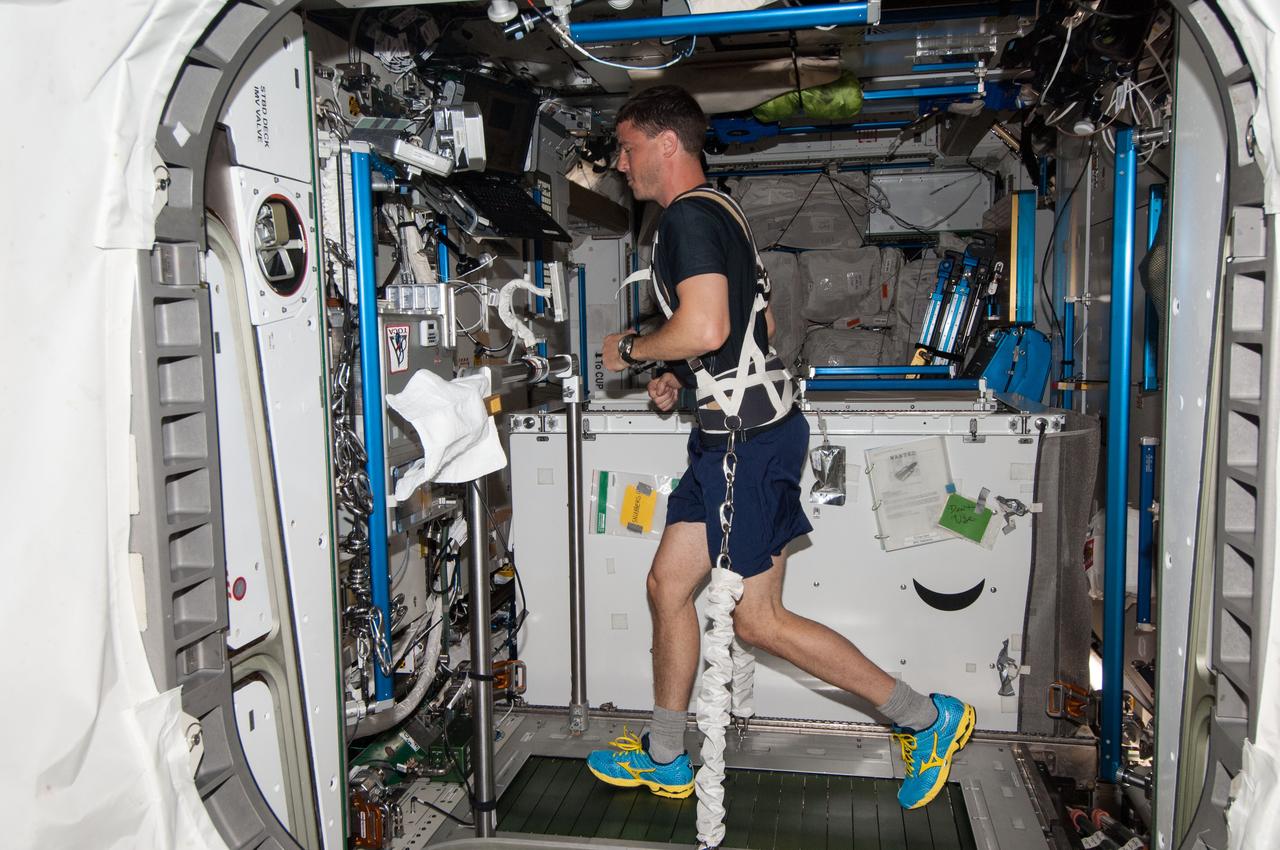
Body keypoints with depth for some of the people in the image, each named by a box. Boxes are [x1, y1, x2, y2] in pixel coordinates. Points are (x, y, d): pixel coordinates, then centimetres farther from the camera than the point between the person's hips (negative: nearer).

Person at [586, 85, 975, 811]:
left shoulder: (689, 216, -14)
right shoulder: (715, 213, 18)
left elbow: (705, 328, -28)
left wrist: (631, 349, -9)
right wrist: (680, 376, 16)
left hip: (750, 441, -11)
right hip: (736, 433, 11)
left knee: (759, 619, -3)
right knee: (669, 584, 13)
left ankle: (928, 718, 9)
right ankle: (665, 759, 26)